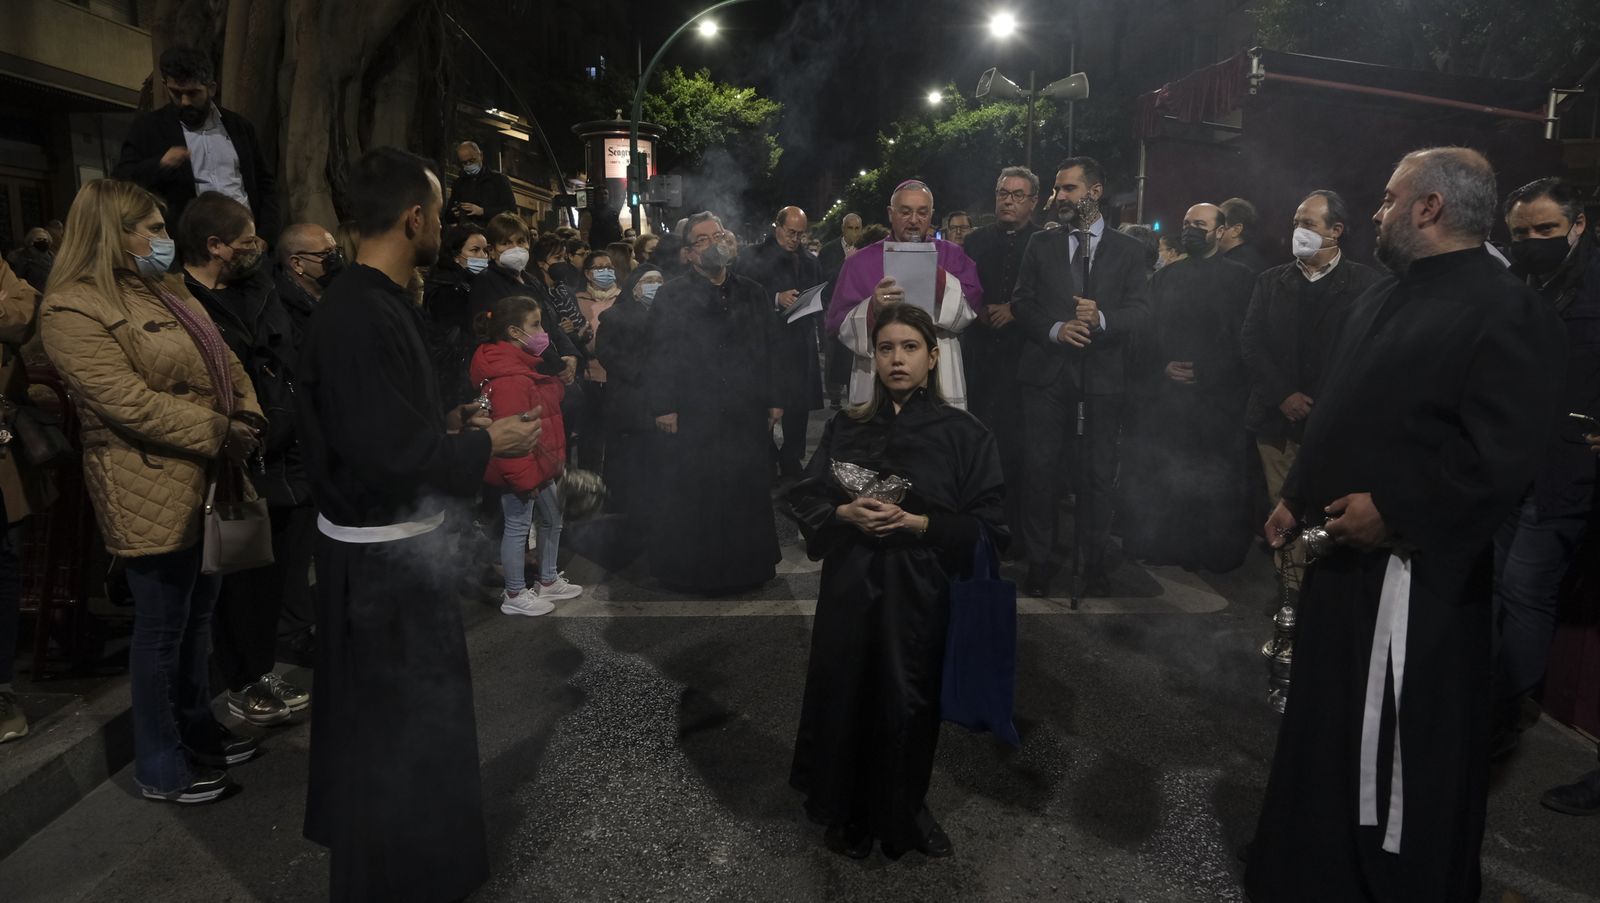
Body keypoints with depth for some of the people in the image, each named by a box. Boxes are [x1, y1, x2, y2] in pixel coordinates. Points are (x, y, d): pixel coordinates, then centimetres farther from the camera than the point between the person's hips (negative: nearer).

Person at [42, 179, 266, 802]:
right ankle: (159, 770, 20)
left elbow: (223, 360, 13)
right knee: (162, 628, 4)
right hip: (151, 493, -9)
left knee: (198, 615, 19)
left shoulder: (166, 291, 14)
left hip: (207, 479, 9)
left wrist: (248, 418, -4)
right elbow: (129, 403, -22)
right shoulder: (74, 309, -14)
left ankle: (198, 729, 36)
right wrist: (220, 433, -20)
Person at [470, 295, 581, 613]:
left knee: (552, 519, 20)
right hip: (522, 471, -11)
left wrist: (556, 458, 20)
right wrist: (524, 477, -23)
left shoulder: (526, 365, 11)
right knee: (518, 527, 2)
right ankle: (515, 595, 16)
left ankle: (548, 581, 36)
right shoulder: (508, 378, -25)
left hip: (539, 466, 11)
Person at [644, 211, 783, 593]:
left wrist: (773, 400, 7)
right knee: (691, 497, 4)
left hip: (747, 416, 4)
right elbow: (659, 356, -5)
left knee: (747, 493, 9)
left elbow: (770, 349, 12)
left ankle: (748, 564, 24)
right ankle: (690, 568, 18)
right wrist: (663, 406, -11)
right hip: (693, 417, -3)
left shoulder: (752, 294, 12)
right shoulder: (672, 296, 0)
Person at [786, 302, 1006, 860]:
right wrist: (845, 513, -14)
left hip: (920, 591, -2)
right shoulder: (846, 428, 7)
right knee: (846, 698, 6)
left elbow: (986, 525, -5)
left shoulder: (963, 433, -1)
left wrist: (916, 523, -18)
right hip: (850, 586, 2)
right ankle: (849, 815, 29)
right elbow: (805, 500, 6)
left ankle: (905, 811, 30)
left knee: (908, 703, 4)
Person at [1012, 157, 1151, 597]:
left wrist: (1101, 319, -19)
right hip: (1046, 372, 1)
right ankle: (1039, 562, 12)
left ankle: (1094, 562, 17)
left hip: (1102, 377, 0)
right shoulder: (1041, 243, 11)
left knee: (1097, 475, 5)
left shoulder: (1128, 250, 8)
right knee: (1040, 471, 2)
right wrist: (1056, 329, -12)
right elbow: (1021, 302, 5)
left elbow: (1140, 311, 0)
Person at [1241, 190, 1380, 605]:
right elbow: (1250, 342, 6)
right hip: (1278, 419, 3)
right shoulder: (1272, 280, 13)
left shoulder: (1364, 283, 3)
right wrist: (1283, 395, -6)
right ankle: (1292, 598, 10)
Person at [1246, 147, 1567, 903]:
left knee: (1407, 742, 5)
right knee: (1329, 727, 21)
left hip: (1416, 568, -9)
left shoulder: (1507, 311, -15)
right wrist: (1296, 498, 14)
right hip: (1343, 550, 9)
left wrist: (1392, 509, -21)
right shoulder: (1381, 298, 14)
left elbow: (1499, 457, -23)